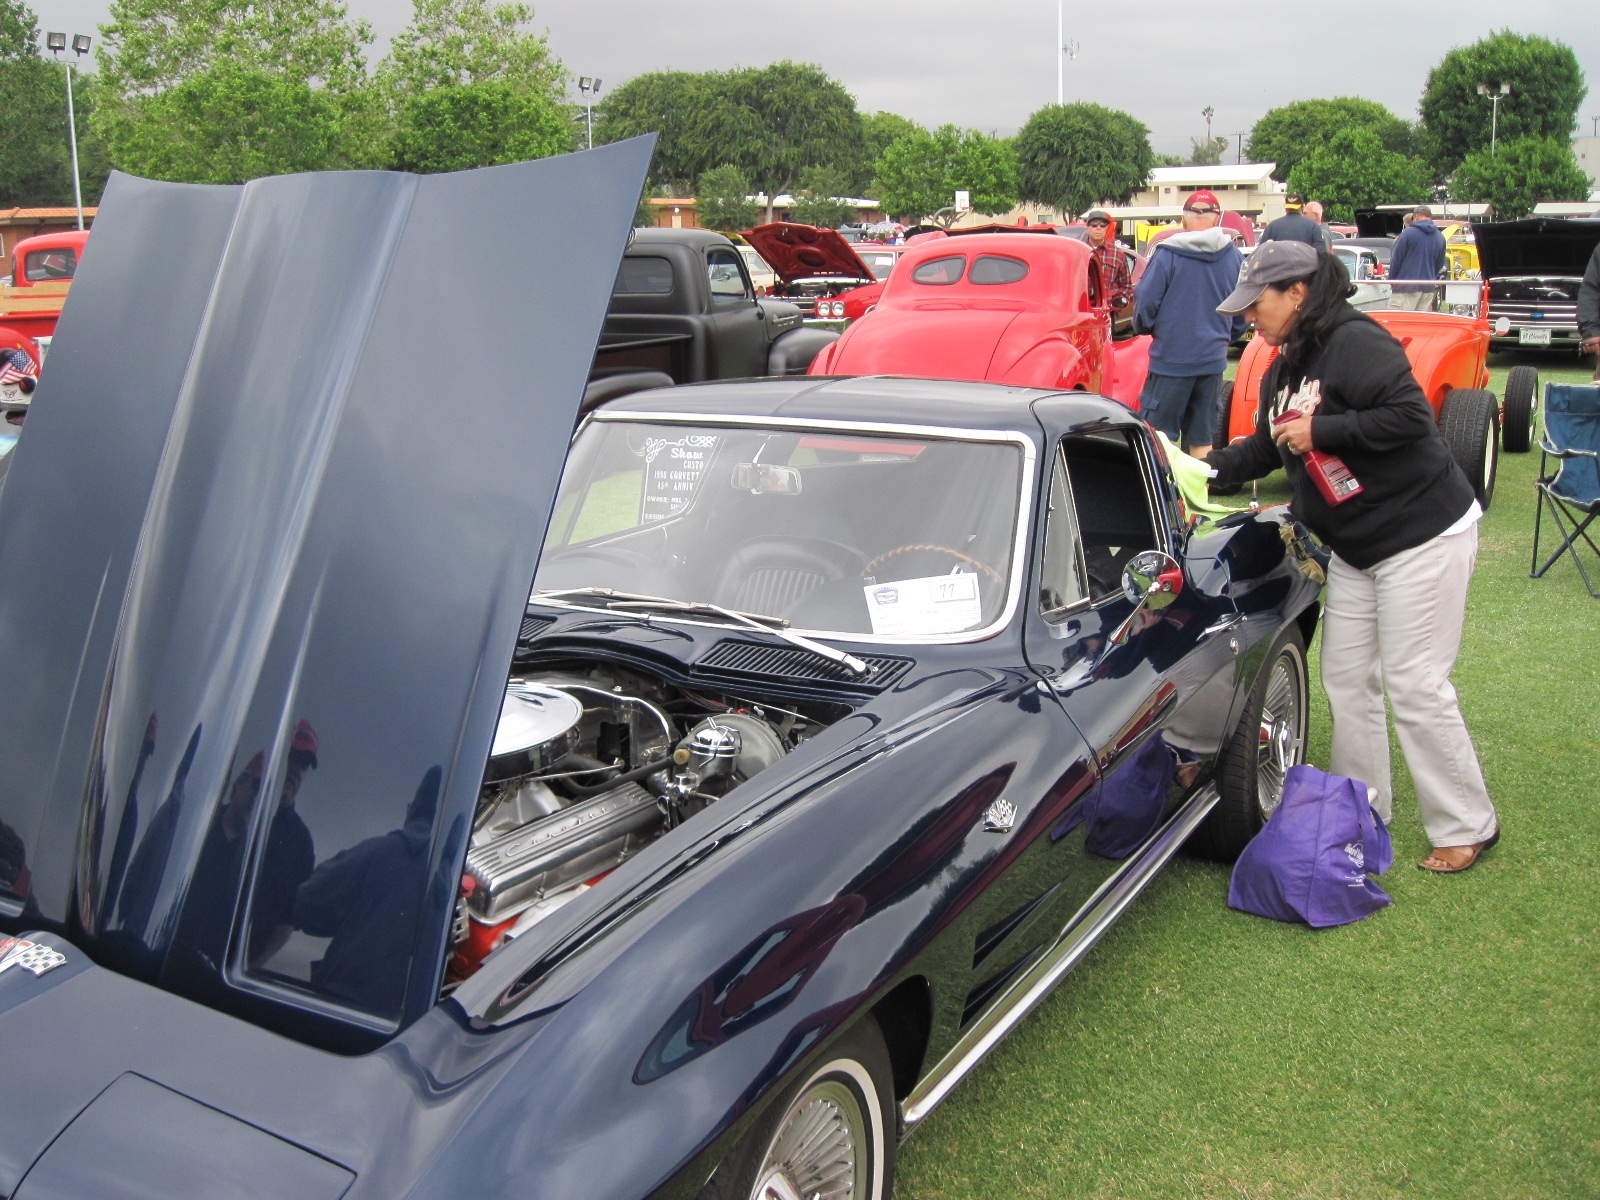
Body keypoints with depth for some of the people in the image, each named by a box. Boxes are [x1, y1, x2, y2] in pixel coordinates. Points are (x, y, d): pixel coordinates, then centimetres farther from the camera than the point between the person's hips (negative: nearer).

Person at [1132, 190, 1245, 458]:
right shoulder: (1235, 257, 2)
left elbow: (1145, 302, -10)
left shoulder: (1167, 254, -10)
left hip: (1171, 358, -4)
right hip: (1213, 358, 4)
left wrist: (1143, 326, 12)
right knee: (1202, 439, 11)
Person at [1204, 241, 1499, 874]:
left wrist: (1321, 430, -23)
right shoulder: (1284, 370, 10)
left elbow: (1411, 416, -27)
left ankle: (1467, 827, 11)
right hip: (1355, 548, 10)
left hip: (1424, 536, -9)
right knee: (1346, 679, 11)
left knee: (1415, 684, -5)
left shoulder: (1355, 343, -19)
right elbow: (1264, 450, 17)